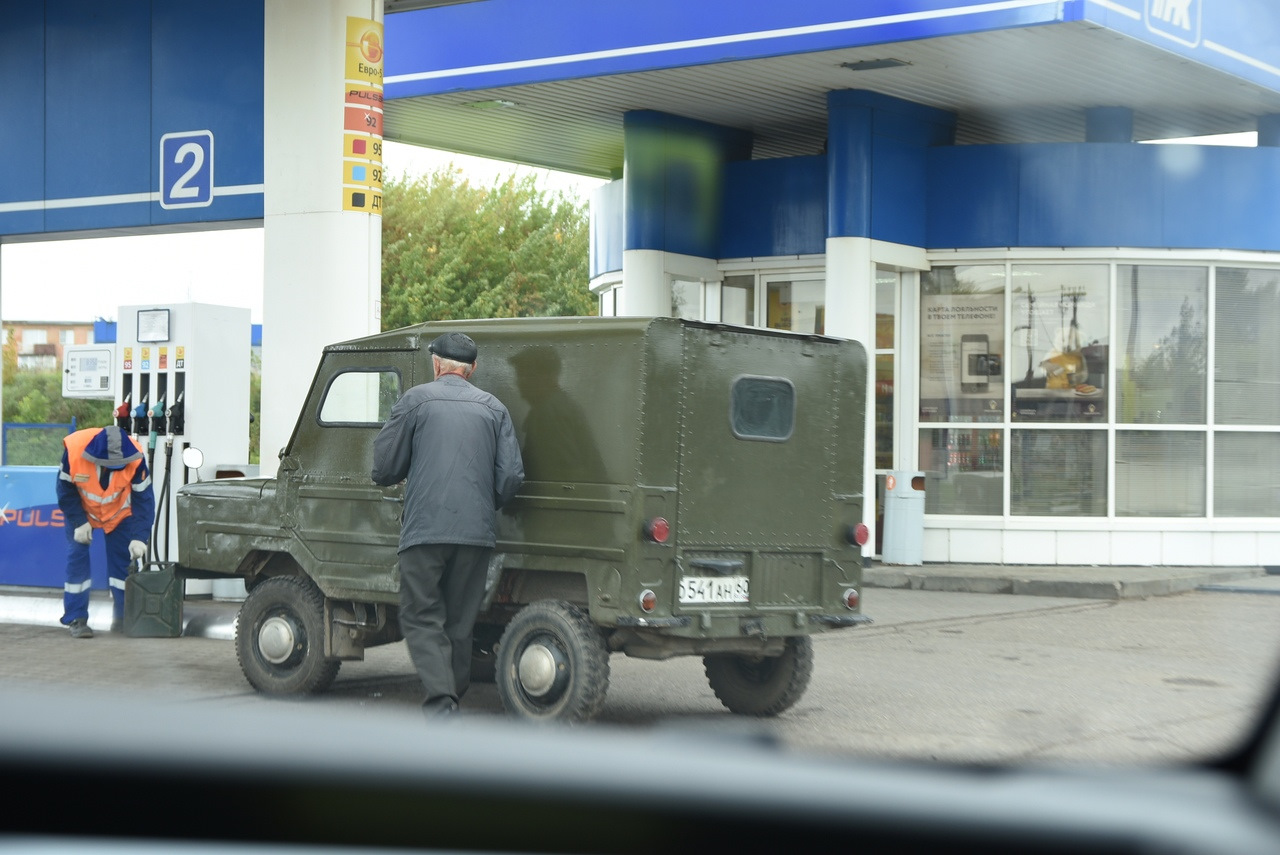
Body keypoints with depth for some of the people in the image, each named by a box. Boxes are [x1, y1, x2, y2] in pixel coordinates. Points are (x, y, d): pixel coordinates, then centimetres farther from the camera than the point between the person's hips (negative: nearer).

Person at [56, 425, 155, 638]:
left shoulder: (135, 459, -33)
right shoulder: (73, 450, -34)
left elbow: (144, 500, -25)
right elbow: (65, 490, -18)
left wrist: (139, 537, -32)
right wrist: (79, 522, -21)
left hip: (120, 513, 1)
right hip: (81, 510, -1)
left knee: (123, 561, -1)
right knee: (76, 558, -9)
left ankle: (123, 618, 10)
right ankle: (76, 619, -2)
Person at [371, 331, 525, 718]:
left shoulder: (415, 400, 2)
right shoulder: (493, 407, 10)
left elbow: (385, 469, 1)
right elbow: (511, 476, 4)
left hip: (424, 528, -3)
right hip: (477, 532, 3)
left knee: (421, 617, 0)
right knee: (460, 623, 13)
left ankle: (441, 702, -16)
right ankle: (454, 696, 19)